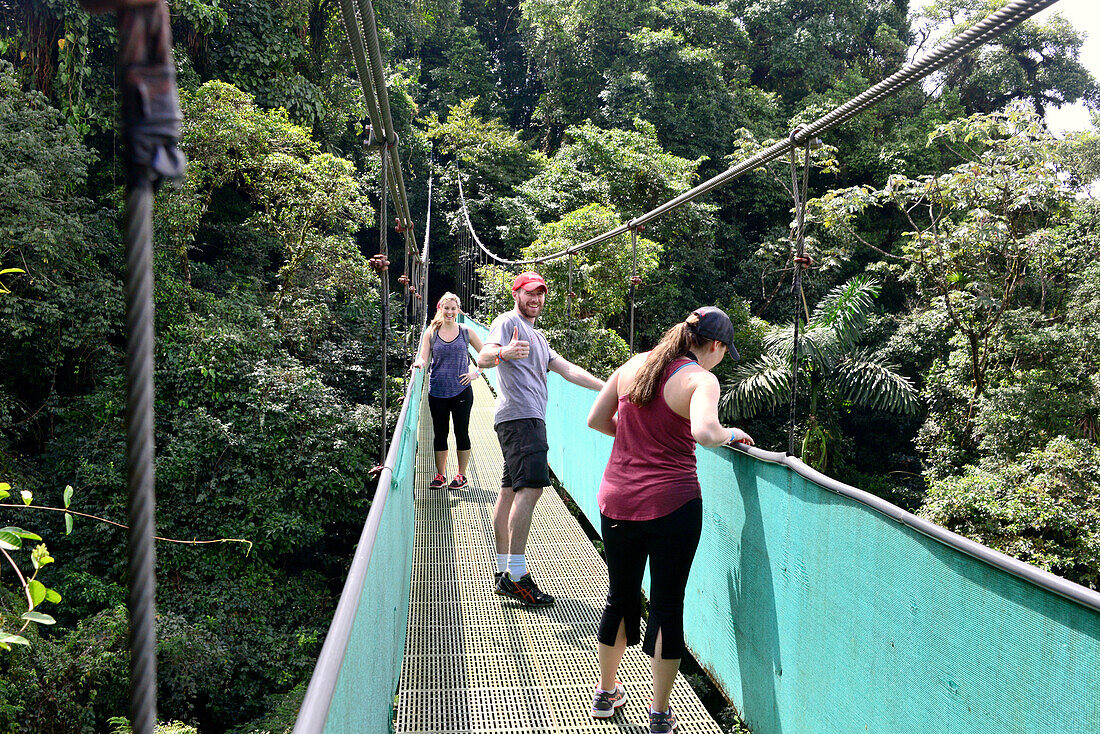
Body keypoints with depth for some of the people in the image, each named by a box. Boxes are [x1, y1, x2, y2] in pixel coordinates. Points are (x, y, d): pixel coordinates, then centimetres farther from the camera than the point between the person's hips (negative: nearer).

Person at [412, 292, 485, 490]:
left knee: (461, 433, 4)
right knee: (440, 433, 8)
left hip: (461, 390, -1)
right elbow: (423, 357, -3)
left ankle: (461, 476, 15)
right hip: (437, 391, 1)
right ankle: (440, 475, 18)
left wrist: (476, 372, -2)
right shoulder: (431, 333, 5)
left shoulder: (466, 333, 3)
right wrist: (419, 363, -25)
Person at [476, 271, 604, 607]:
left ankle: (504, 572, 12)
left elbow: (567, 369, 27)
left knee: (511, 490, 9)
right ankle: (516, 574, -21)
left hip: (530, 419, 10)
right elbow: (483, 358, -15)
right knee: (531, 486, -19)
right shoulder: (507, 322, 0)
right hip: (520, 416, -10)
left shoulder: (537, 336, 29)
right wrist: (503, 352, -38)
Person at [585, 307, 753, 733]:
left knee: (620, 598, 21)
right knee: (668, 605, 9)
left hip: (617, 501, 5)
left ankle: (605, 693, 37)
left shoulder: (635, 364, 6)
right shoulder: (700, 380, -11)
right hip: (672, 504, -5)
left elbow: (596, 420, 10)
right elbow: (705, 433, -29)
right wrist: (732, 434, -9)